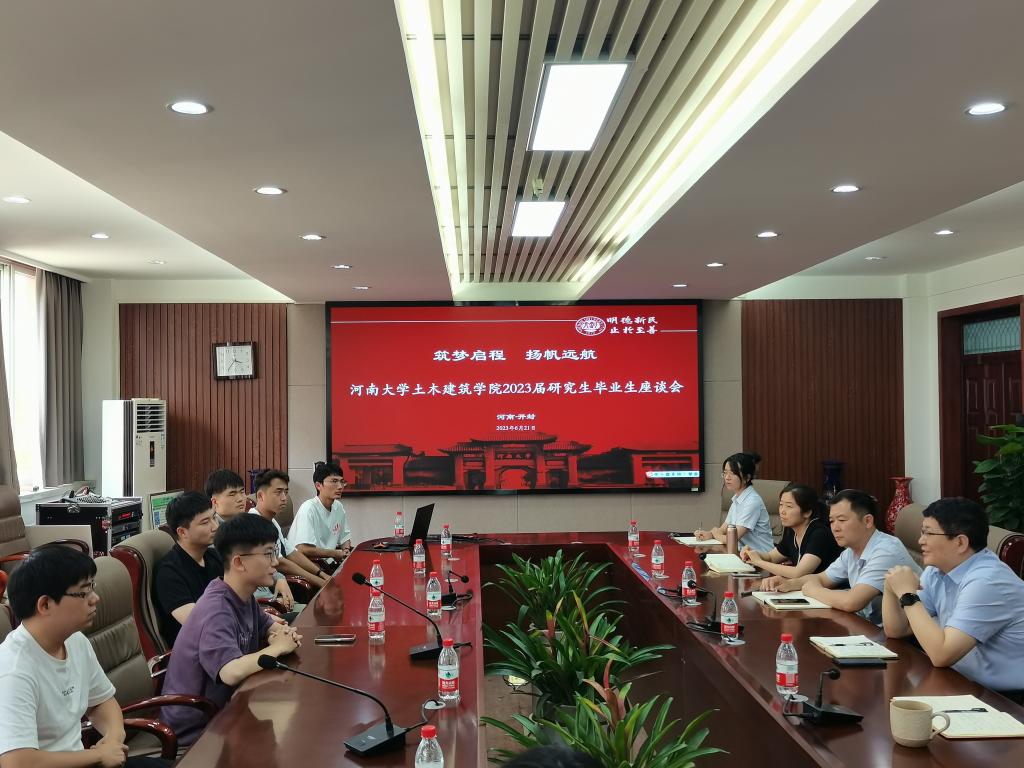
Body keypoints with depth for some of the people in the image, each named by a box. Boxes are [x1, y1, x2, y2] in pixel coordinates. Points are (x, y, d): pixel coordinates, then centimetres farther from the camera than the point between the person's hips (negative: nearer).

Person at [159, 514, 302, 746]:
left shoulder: (245, 597, -2)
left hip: (221, 706, 7)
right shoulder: (216, 611, -27)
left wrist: (280, 633, -8)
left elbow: (268, 625, 16)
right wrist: (276, 648, -24)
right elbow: (232, 672, -40)